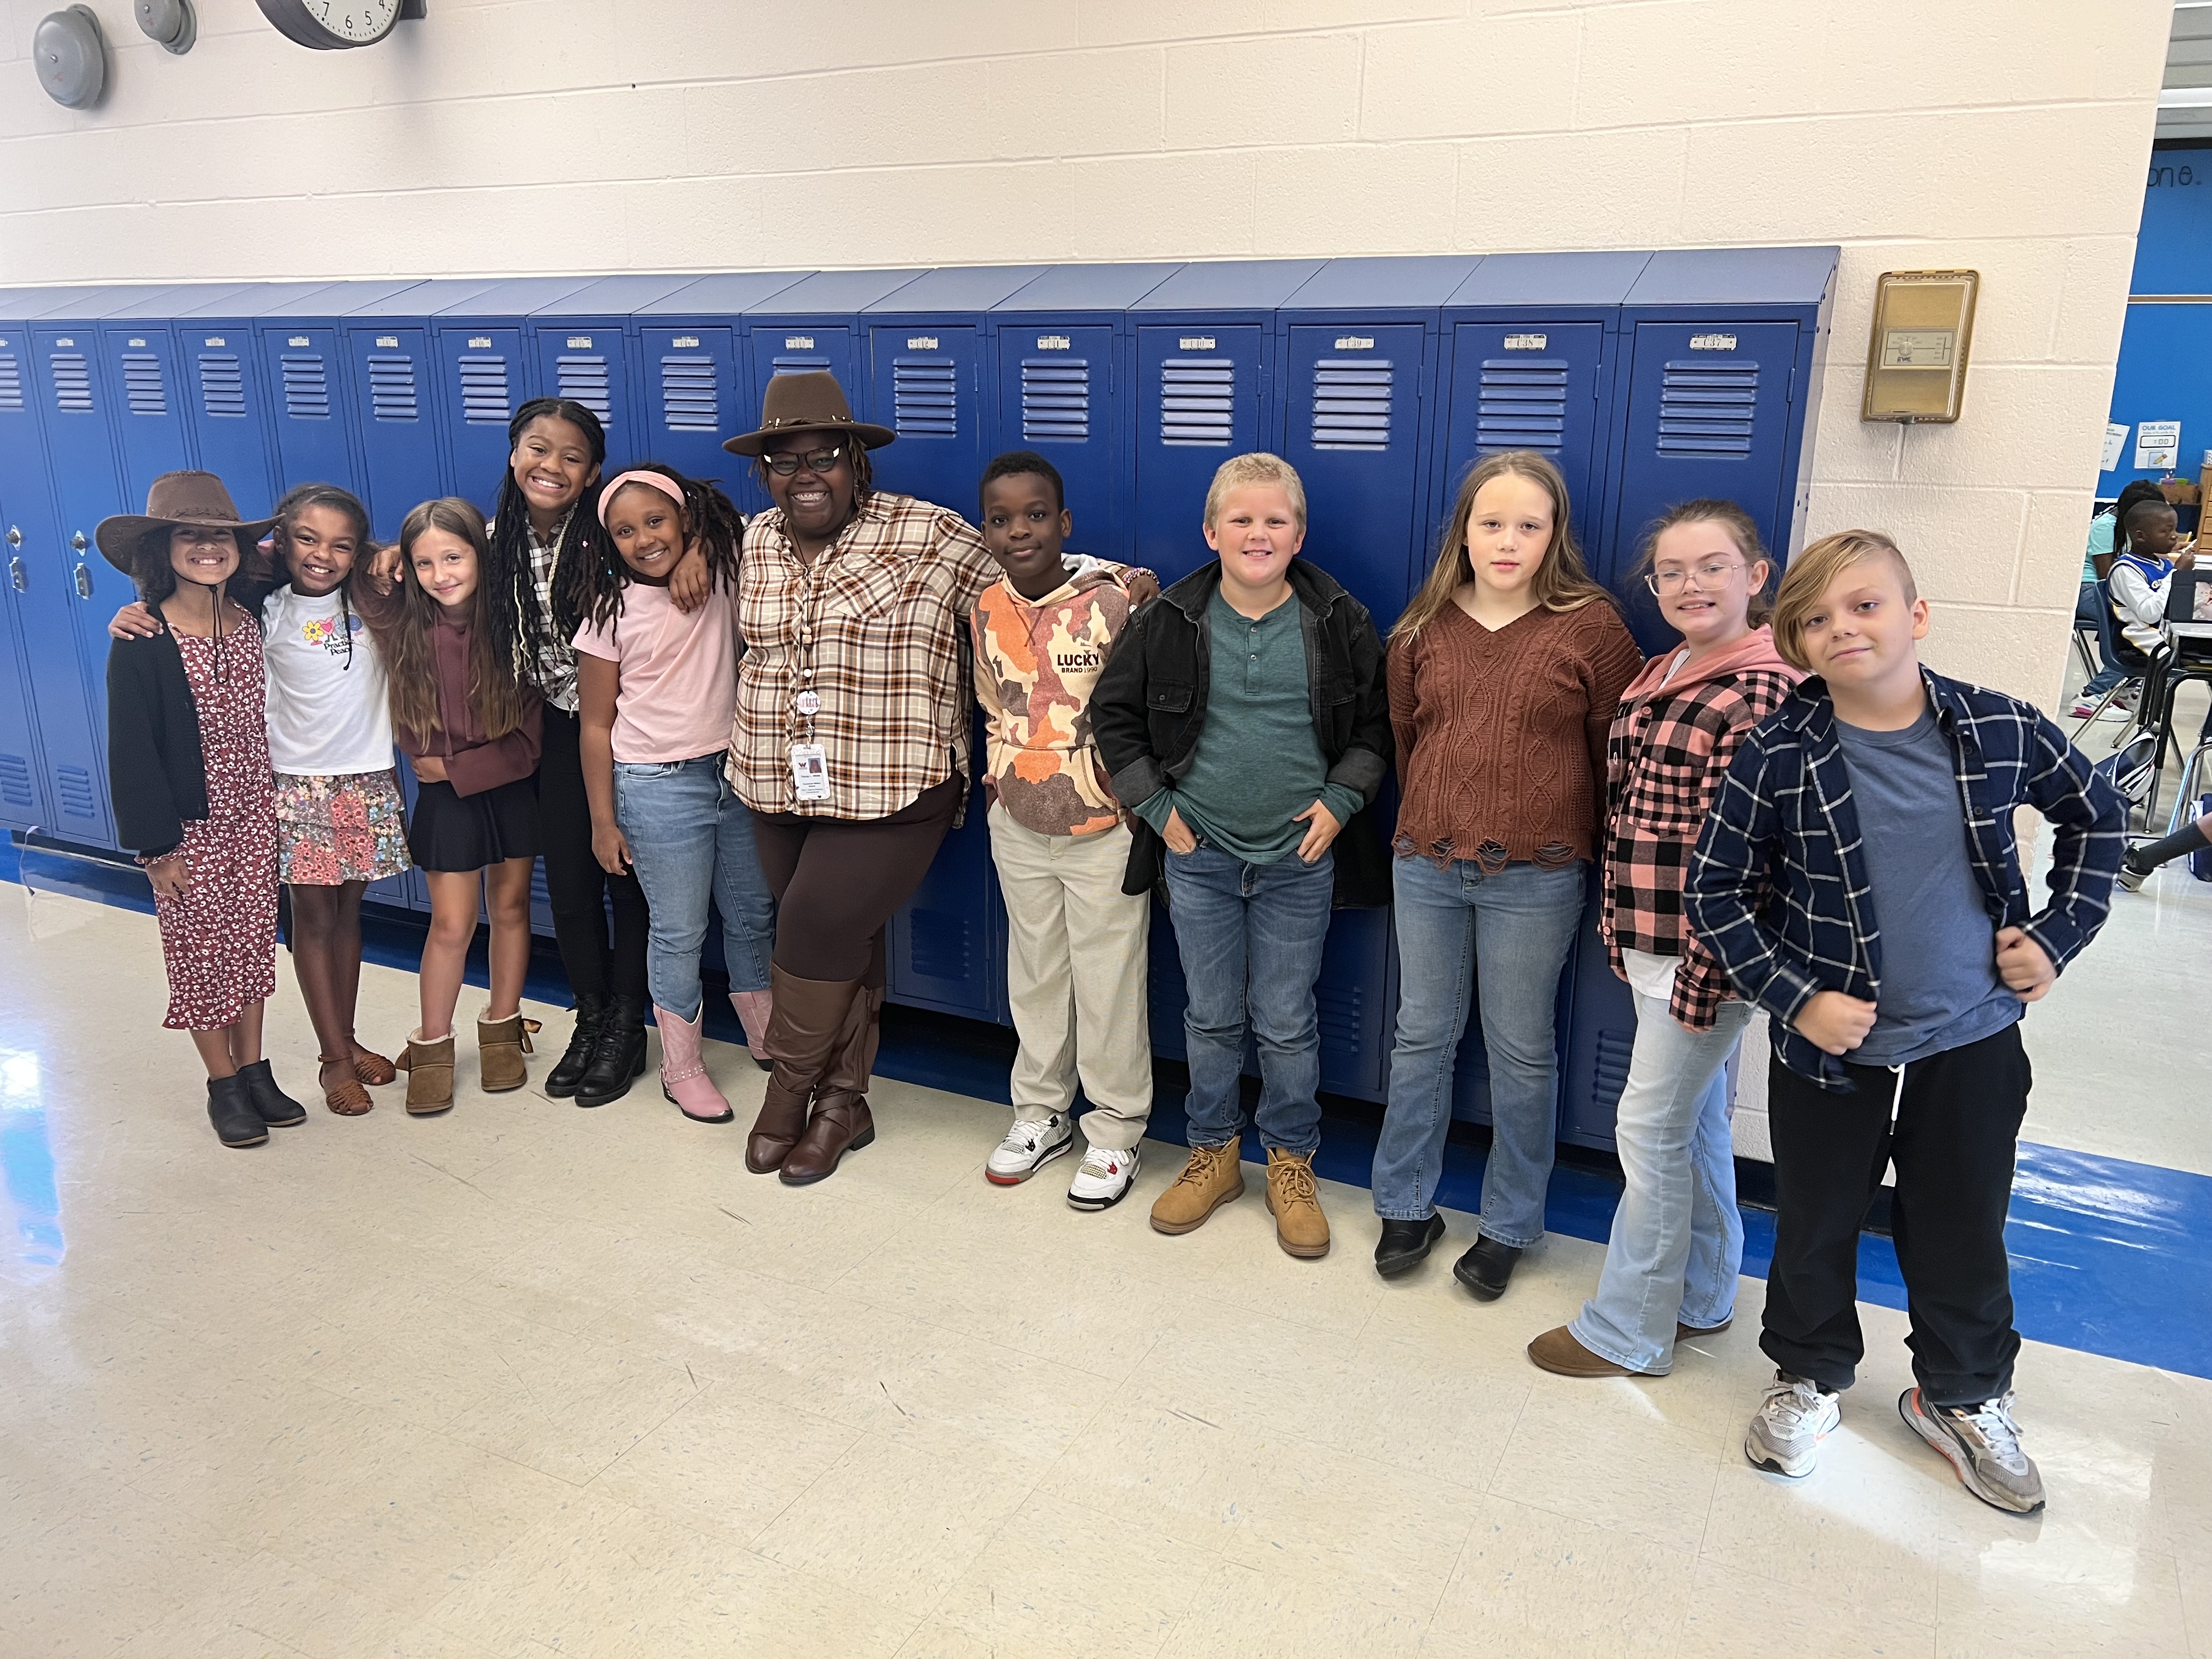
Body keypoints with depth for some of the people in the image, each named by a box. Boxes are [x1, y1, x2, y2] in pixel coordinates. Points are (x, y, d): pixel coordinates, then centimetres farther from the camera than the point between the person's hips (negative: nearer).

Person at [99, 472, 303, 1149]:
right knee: (201, 949, 8)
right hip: (189, 826, -4)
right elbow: (133, 749, -12)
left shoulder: (255, 622, 1)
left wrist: (281, 807, 6)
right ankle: (224, 1085, 21)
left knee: (252, 940, 13)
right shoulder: (141, 642, -13)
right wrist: (156, 844, -12)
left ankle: (254, 1068, 27)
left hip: (255, 817, 4)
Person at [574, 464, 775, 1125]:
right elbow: (597, 724, -3)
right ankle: (682, 1066, 23)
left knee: (753, 918, 16)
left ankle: (773, 1041, 35)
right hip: (658, 787, -3)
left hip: (738, 772, 3)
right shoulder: (613, 612, -7)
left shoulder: (724, 577, 0)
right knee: (679, 934, 6)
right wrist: (603, 819, -4)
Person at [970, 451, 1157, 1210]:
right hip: (1018, 828, 5)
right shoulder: (986, 611, 0)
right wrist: (998, 775, 8)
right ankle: (1041, 1113, 35)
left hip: (1103, 829, -5)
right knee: (1034, 976, 18)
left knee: (1108, 987, 5)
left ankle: (1116, 1132, 23)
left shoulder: (1114, 600, -16)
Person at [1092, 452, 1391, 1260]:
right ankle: (1213, 1154, 30)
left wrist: (1340, 801, -4)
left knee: (1287, 1024, 8)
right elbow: (1113, 713, 6)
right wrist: (1155, 805, 0)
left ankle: (1291, 1162, 27)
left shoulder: (1341, 623, -4)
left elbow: (1377, 724, 7)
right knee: (1211, 1017, 12)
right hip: (1198, 855, 1)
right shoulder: (1169, 622, -4)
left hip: (1299, 859, -1)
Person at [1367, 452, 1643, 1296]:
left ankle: (1508, 1225, 25)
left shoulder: (1591, 626, -6)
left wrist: (1587, 848, 4)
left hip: (1535, 877, -3)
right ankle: (1406, 1207, 28)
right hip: (1425, 865, 3)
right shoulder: (1425, 627, 3)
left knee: (1521, 1052, 8)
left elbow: (1617, 751, -1)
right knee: (1422, 1037, 13)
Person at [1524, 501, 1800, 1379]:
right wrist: (1621, 928, 16)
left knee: (1651, 1125, 1)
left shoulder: (1764, 691, -18)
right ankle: (1702, 1298, 37)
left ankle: (1628, 1331, 18)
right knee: (1695, 1119, 20)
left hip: (1701, 951, -9)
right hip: (1649, 942, 9)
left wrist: (1702, 974, -21)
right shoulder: (1658, 675, 10)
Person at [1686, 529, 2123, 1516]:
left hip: (1972, 1042, 2)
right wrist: (1794, 998, -14)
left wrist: (2058, 935, 2)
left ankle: (1964, 1396, 42)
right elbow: (1713, 892, -7)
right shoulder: (1779, 756, -14)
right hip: (1829, 1050, -1)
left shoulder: (1999, 730, -8)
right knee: (1816, 1225, 15)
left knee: (1964, 1231, 18)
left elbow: (2096, 816, 11)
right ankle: (1810, 1376, 40)